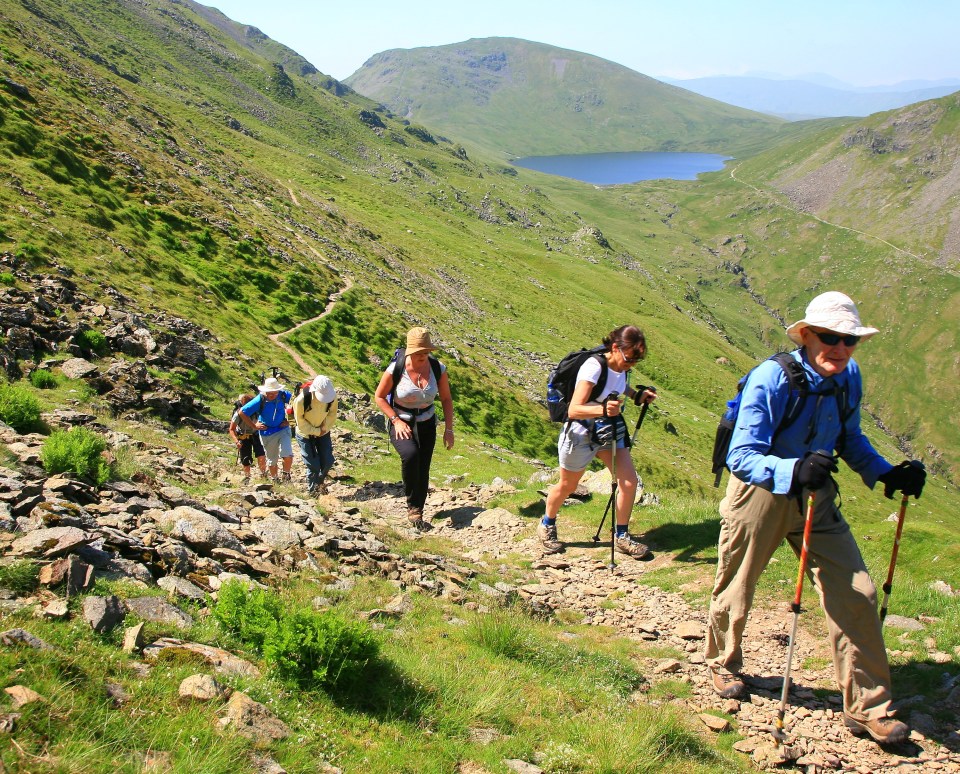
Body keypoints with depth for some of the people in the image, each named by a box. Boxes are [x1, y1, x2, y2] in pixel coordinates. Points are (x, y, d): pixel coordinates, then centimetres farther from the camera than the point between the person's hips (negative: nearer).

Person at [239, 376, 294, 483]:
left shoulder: (283, 395, -17)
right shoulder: (260, 400, -21)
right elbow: (242, 412, -13)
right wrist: (254, 425, -9)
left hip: (283, 429, 0)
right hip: (267, 433, 0)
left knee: (288, 456, -17)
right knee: (272, 460, 14)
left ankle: (286, 474, 12)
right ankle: (275, 480, 38)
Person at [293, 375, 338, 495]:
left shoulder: (332, 396, -22)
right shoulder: (301, 399, -32)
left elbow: (332, 413, -3)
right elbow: (300, 421, -19)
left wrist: (325, 428, -14)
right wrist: (317, 431, -16)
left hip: (323, 433, 4)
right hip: (306, 434, -4)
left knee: (328, 461, 7)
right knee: (313, 465, -4)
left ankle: (319, 481, 36)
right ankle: (312, 489, 19)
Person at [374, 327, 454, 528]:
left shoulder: (438, 368, -10)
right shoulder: (395, 369, -19)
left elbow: (446, 399, 2)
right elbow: (379, 397, -7)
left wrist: (448, 429, -3)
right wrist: (396, 420, -17)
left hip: (426, 425, 3)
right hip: (400, 425, -3)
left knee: (423, 471, 3)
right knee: (411, 454, -33)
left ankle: (417, 514, 22)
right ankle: (412, 506, -16)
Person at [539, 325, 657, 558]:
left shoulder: (622, 366, -8)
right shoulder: (594, 367, -30)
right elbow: (574, 410, -36)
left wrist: (638, 395, -1)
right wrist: (603, 409, -52)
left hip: (610, 430, 6)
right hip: (581, 433, -6)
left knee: (629, 480, -5)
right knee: (567, 486, 13)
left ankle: (621, 536, 12)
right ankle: (546, 526, 40)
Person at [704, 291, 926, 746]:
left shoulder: (848, 377, -7)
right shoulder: (770, 379, -25)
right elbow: (742, 457, -28)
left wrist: (887, 474, -6)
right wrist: (794, 469, -45)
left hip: (815, 497, 4)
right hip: (759, 493, -4)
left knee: (855, 593, -6)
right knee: (735, 592, 15)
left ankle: (867, 707, 7)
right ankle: (723, 664, 45)